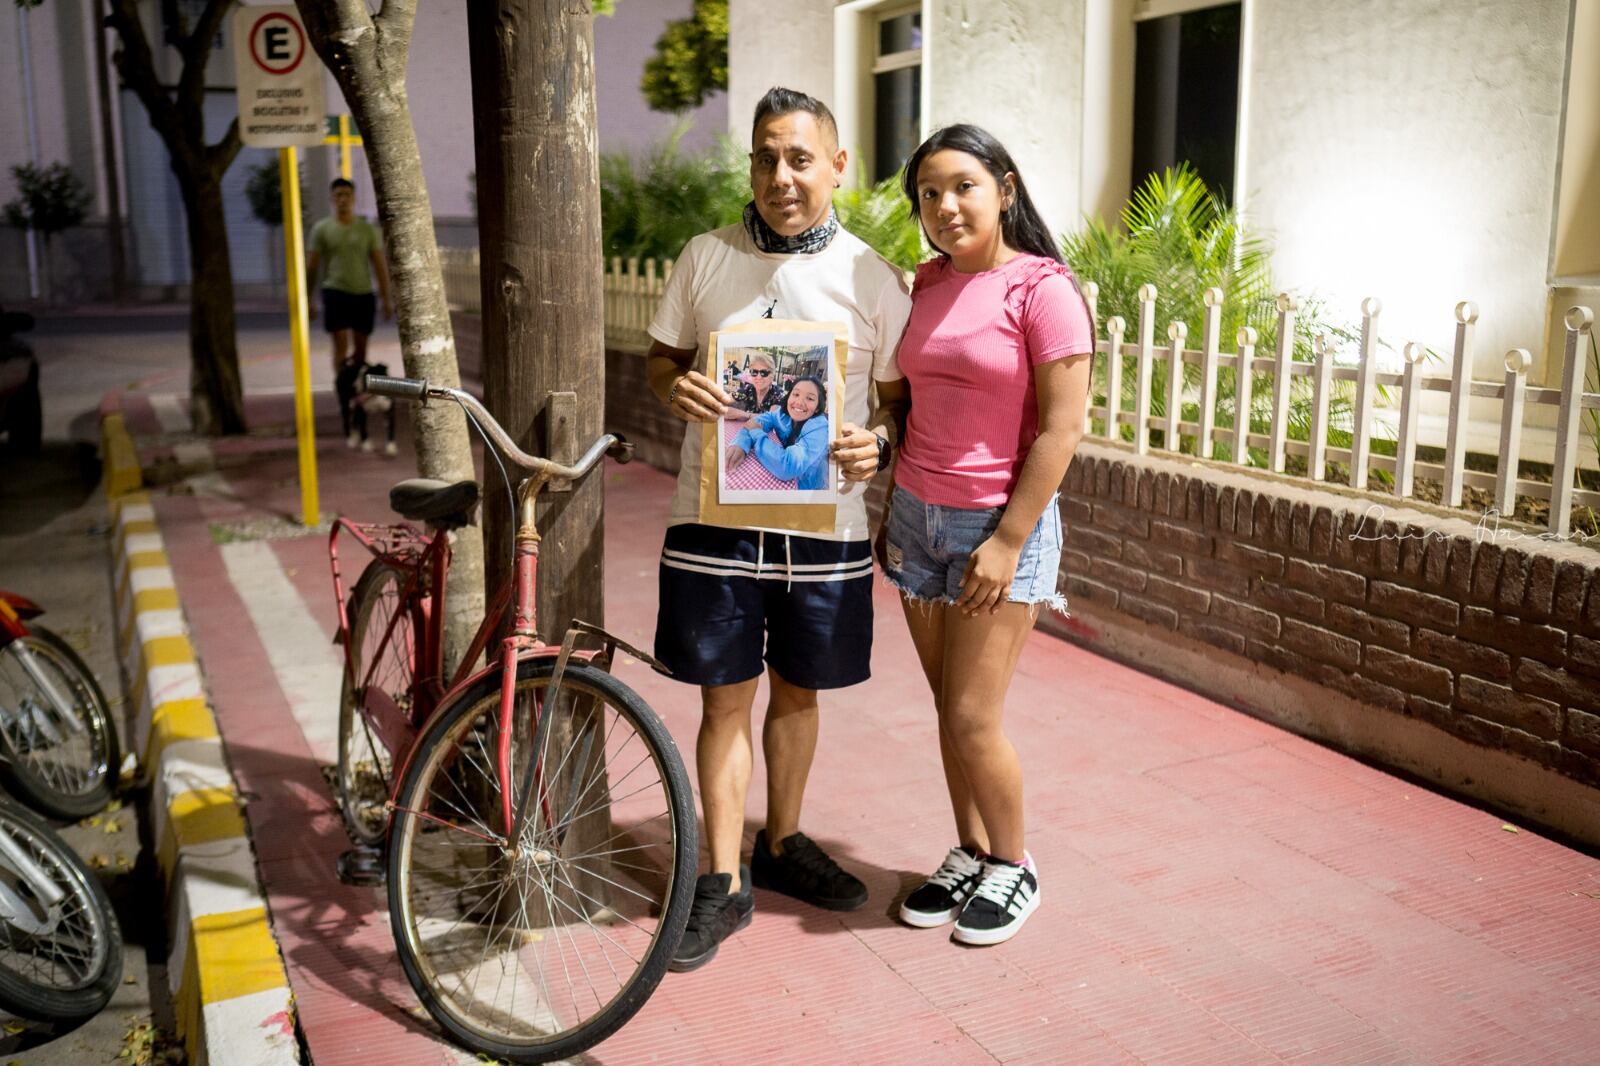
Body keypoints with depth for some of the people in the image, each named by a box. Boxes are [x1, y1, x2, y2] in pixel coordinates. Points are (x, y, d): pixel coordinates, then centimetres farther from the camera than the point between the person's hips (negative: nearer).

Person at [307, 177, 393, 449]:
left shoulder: (368, 230, 8)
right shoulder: (321, 229, 4)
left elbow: (379, 266, 7)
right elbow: (312, 267, 7)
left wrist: (386, 299, 0)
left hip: (363, 294, 2)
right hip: (335, 292, -2)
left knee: (360, 351, 8)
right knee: (341, 348, -12)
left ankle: (357, 399, 26)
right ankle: (348, 412, -16)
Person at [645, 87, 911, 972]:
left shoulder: (873, 279, 0)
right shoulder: (706, 259, 2)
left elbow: (901, 397, 6)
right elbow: (660, 357, 11)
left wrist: (877, 445, -16)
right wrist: (675, 387, -12)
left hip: (823, 521, 1)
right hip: (716, 519, 0)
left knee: (797, 693, 15)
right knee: (725, 699, 5)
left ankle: (782, 844, 36)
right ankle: (725, 883, 18)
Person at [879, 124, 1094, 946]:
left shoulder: (1041, 288, -10)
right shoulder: (925, 287, 9)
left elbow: (1061, 426, -13)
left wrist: (1008, 540, -16)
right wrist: (890, 509, 11)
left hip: (999, 524, -6)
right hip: (917, 516, 6)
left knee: (973, 718, -3)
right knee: (947, 706, 11)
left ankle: (1012, 867, 20)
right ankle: (969, 853, 29)